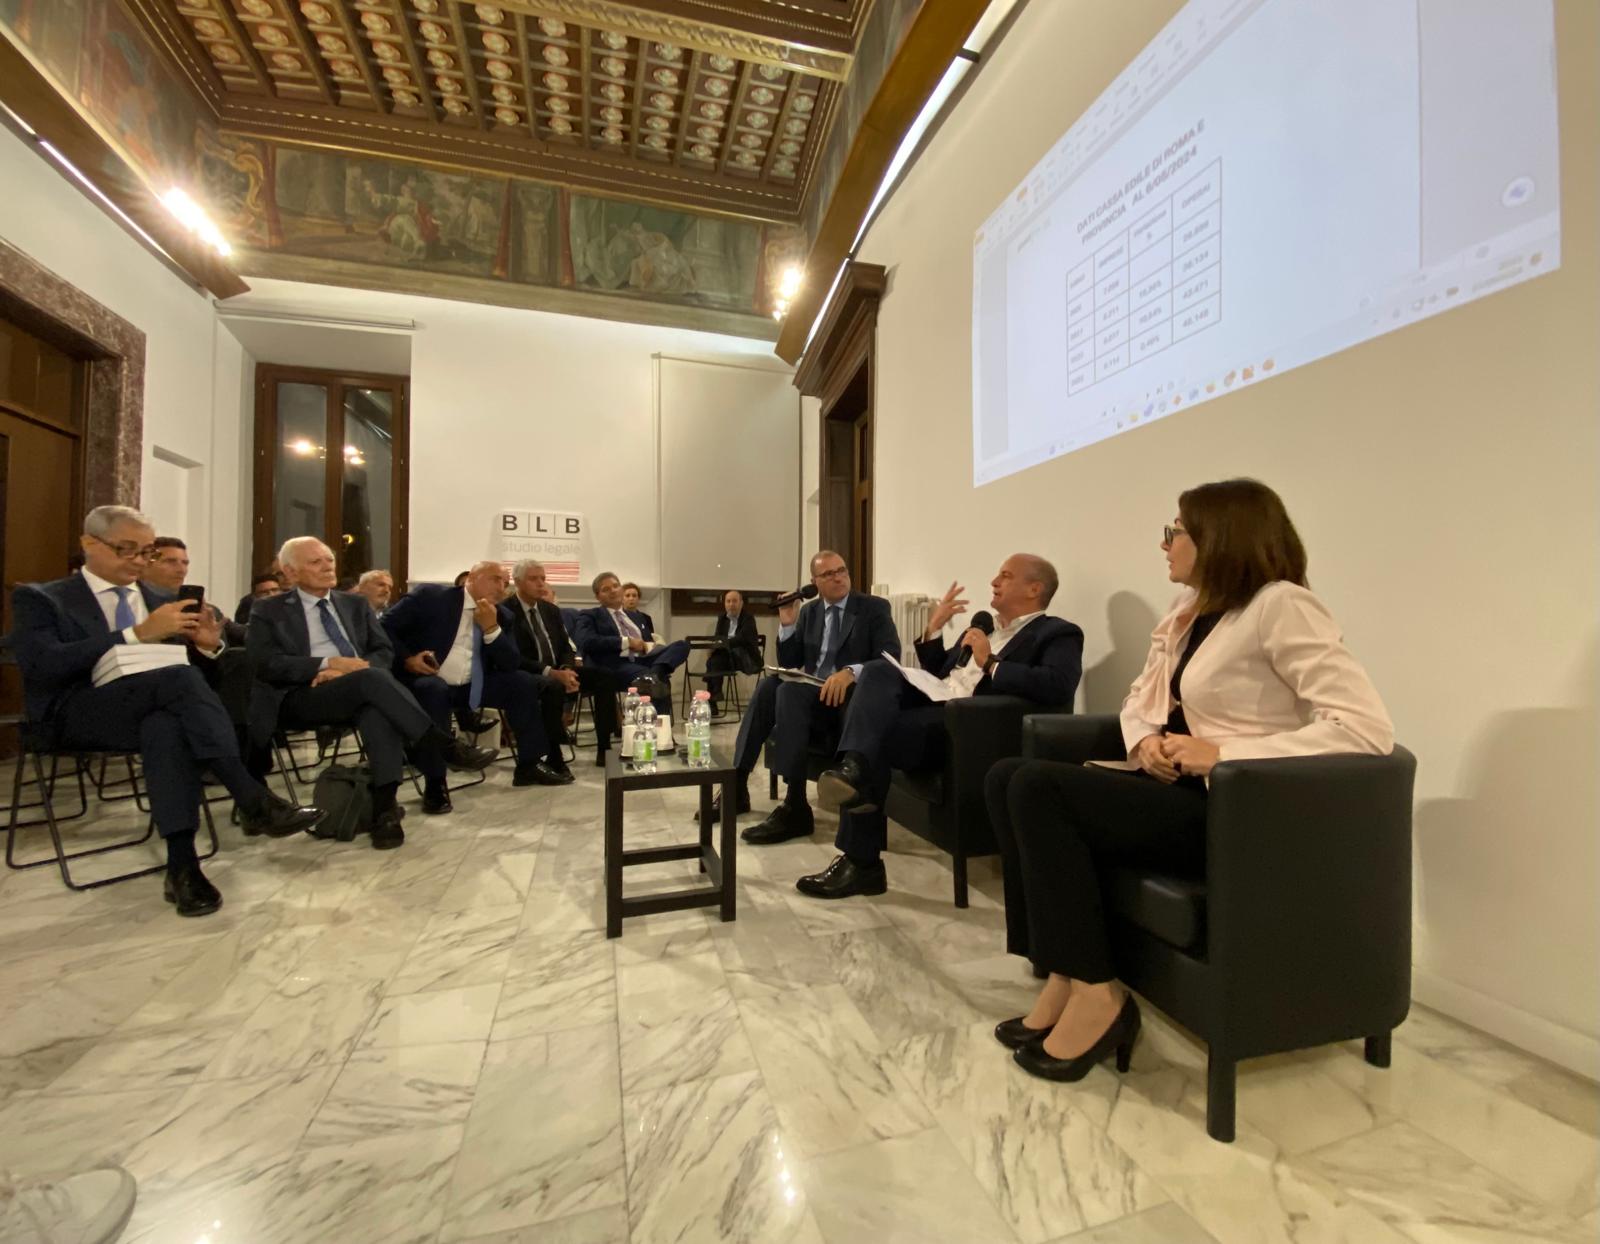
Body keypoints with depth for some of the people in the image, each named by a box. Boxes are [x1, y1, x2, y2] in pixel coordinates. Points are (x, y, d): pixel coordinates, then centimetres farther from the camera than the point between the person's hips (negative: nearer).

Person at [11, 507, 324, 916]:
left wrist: (208, 644, -8)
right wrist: (138, 634, -20)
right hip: (77, 714, -3)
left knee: (168, 725, -36)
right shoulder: (39, 598, 7)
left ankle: (181, 864, -36)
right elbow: (44, 665, -11)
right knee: (181, 678, -33)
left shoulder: (161, 601, 21)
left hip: (156, 707, 3)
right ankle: (253, 802, -35)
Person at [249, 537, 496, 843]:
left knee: (377, 711, -35)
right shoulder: (268, 611, 11)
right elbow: (268, 664, -4)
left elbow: (385, 652, 11)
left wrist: (348, 670, -9)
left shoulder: (354, 604, 20)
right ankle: (444, 747, -33)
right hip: (303, 699, -3)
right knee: (372, 679, -35)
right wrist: (330, 663, -16)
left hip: (360, 692, 3)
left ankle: (385, 807, -38)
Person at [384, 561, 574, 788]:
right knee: (434, 691, -36)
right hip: (425, 681, -4)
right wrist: (406, 659, -17)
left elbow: (511, 665, -3)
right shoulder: (430, 596, -5)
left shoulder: (502, 616, 6)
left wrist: (492, 628, -15)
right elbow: (385, 626, -4)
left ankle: (530, 764, -8)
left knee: (522, 682, -11)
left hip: (471, 687, 5)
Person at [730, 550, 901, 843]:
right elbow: (789, 665, 12)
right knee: (770, 685, -25)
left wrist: (851, 672, -32)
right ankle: (737, 784, -19)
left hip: (853, 698, -5)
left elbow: (891, 660, -13)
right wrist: (787, 624, -3)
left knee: (790, 691, -31)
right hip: (812, 694, 5)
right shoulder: (808, 611, 14)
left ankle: (795, 806, -30)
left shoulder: (875, 607, -1)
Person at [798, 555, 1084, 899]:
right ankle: (854, 767, -37)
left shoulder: (1058, 634, 5)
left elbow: (1058, 687, -17)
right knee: (879, 670, -20)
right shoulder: (982, 626, 29)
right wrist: (934, 629, 17)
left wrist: (990, 663, -16)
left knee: (877, 737, -28)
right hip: (929, 704, 8)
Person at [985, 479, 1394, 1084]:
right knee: (1006, 778, -8)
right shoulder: (1190, 608, 15)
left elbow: (1368, 728, -20)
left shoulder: (1281, 606, -11)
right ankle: (1061, 975, -3)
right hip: (1177, 790, 8)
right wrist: (1145, 740, -3)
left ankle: (1095, 994, -9)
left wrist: (1221, 753, -24)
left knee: (1038, 788, -24)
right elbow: (1139, 698, 19)